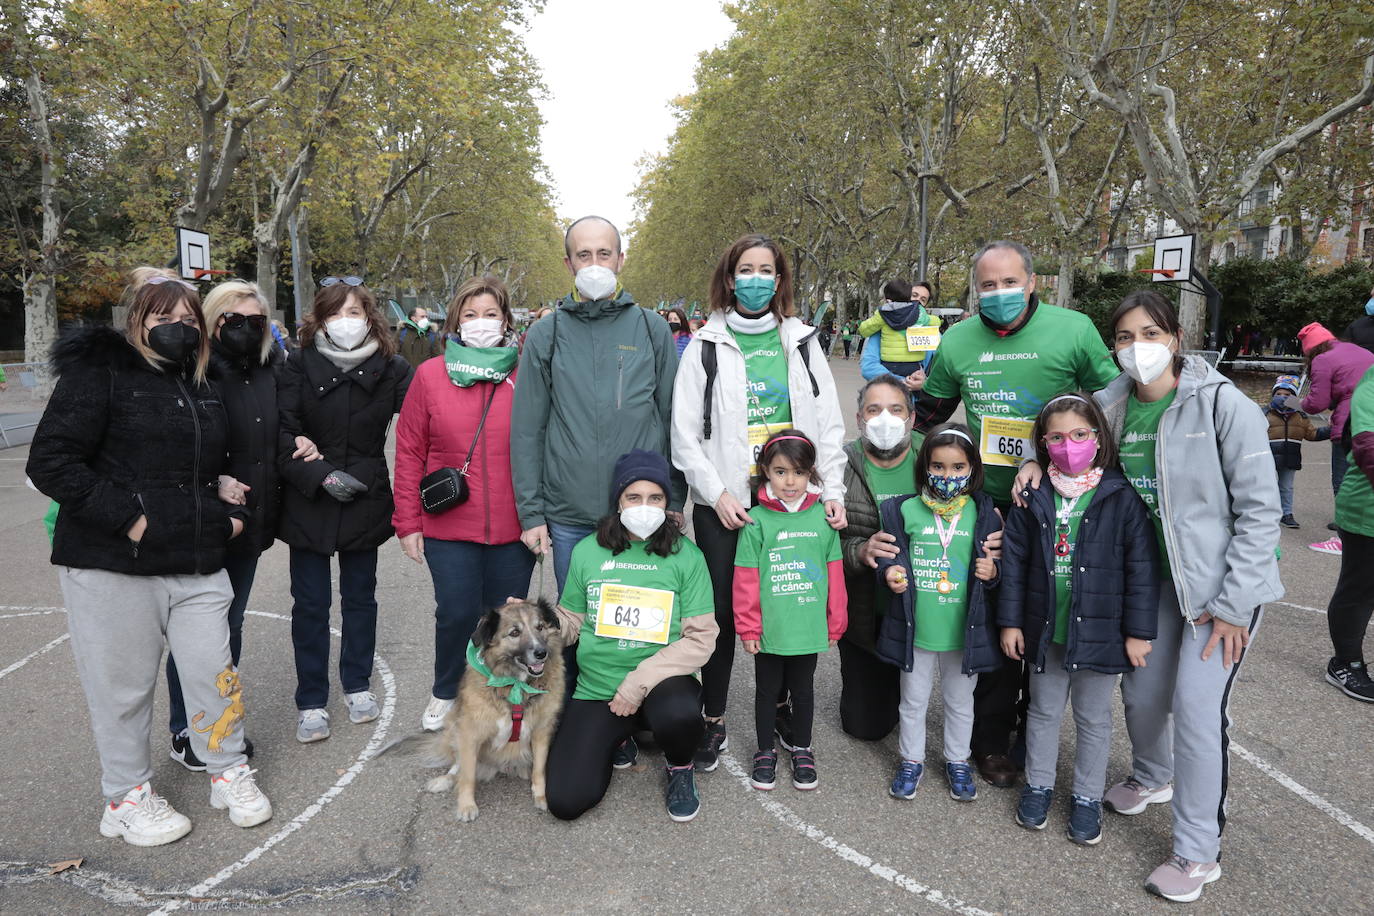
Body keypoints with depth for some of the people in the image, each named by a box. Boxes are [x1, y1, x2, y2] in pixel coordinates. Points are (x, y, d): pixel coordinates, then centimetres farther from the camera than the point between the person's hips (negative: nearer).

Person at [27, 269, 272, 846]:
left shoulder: (203, 387, 15)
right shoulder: (99, 373, -6)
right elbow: (51, 462, -14)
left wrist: (233, 513, 13)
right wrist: (125, 517, -19)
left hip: (196, 566, 5)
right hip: (113, 568, -5)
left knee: (214, 672, 8)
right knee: (123, 685, 8)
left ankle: (228, 772, 29)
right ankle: (126, 797, 27)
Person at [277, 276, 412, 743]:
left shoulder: (390, 369, -4)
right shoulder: (300, 368, -5)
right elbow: (282, 436, -10)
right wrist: (321, 476, -20)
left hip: (365, 503, 1)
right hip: (308, 506, -1)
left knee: (360, 596, 15)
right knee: (310, 604, 6)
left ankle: (358, 686, 32)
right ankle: (311, 702, 20)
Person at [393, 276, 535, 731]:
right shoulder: (430, 374, 2)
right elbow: (409, 452, 3)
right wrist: (408, 522, 0)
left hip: (513, 527, 1)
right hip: (449, 526, 0)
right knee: (457, 612, 0)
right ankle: (445, 693, 29)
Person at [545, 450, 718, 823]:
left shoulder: (686, 555, -4)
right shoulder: (588, 551, 3)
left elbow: (700, 638, -8)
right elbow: (570, 623, 12)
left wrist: (640, 682, -16)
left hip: (662, 680, -2)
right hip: (597, 689, 2)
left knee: (679, 716, -38)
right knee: (565, 801, -13)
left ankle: (680, 769, 2)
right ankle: (616, 738, 20)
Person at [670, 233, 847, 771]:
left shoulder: (801, 342, 8)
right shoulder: (706, 346, 2)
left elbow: (828, 421, 7)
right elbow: (685, 432, -1)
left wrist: (832, 490, -3)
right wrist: (717, 493, -10)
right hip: (722, 505, -2)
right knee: (722, 612, 3)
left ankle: (779, 706, 31)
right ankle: (714, 722, 21)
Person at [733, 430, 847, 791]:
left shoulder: (822, 517, -3)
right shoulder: (757, 520, -9)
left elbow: (835, 573, 3)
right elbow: (746, 578, -7)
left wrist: (835, 622, 5)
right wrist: (747, 626, -6)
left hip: (809, 628, 2)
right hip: (769, 628, -1)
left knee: (803, 689, 18)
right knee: (767, 690, 15)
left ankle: (802, 750, 37)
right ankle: (766, 752, 33)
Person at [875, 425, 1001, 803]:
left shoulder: (982, 513, -5)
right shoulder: (905, 510, -7)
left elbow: (995, 561, 6)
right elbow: (889, 553, 1)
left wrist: (991, 571, -16)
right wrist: (890, 571, -20)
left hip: (964, 628, 1)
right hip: (915, 627, 0)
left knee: (959, 701, 19)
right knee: (913, 700, 17)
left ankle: (957, 761, 40)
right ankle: (912, 759, 37)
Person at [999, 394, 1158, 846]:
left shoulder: (1121, 498, -11)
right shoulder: (1033, 498, -5)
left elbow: (1141, 568, -9)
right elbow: (1014, 562, 0)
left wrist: (1139, 631, -8)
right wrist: (1011, 620, -1)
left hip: (1099, 632, -2)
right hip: (1045, 629, 2)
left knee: (1094, 717, 15)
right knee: (1044, 710, 18)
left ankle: (1087, 796, 32)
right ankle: (1038, 784, 36)